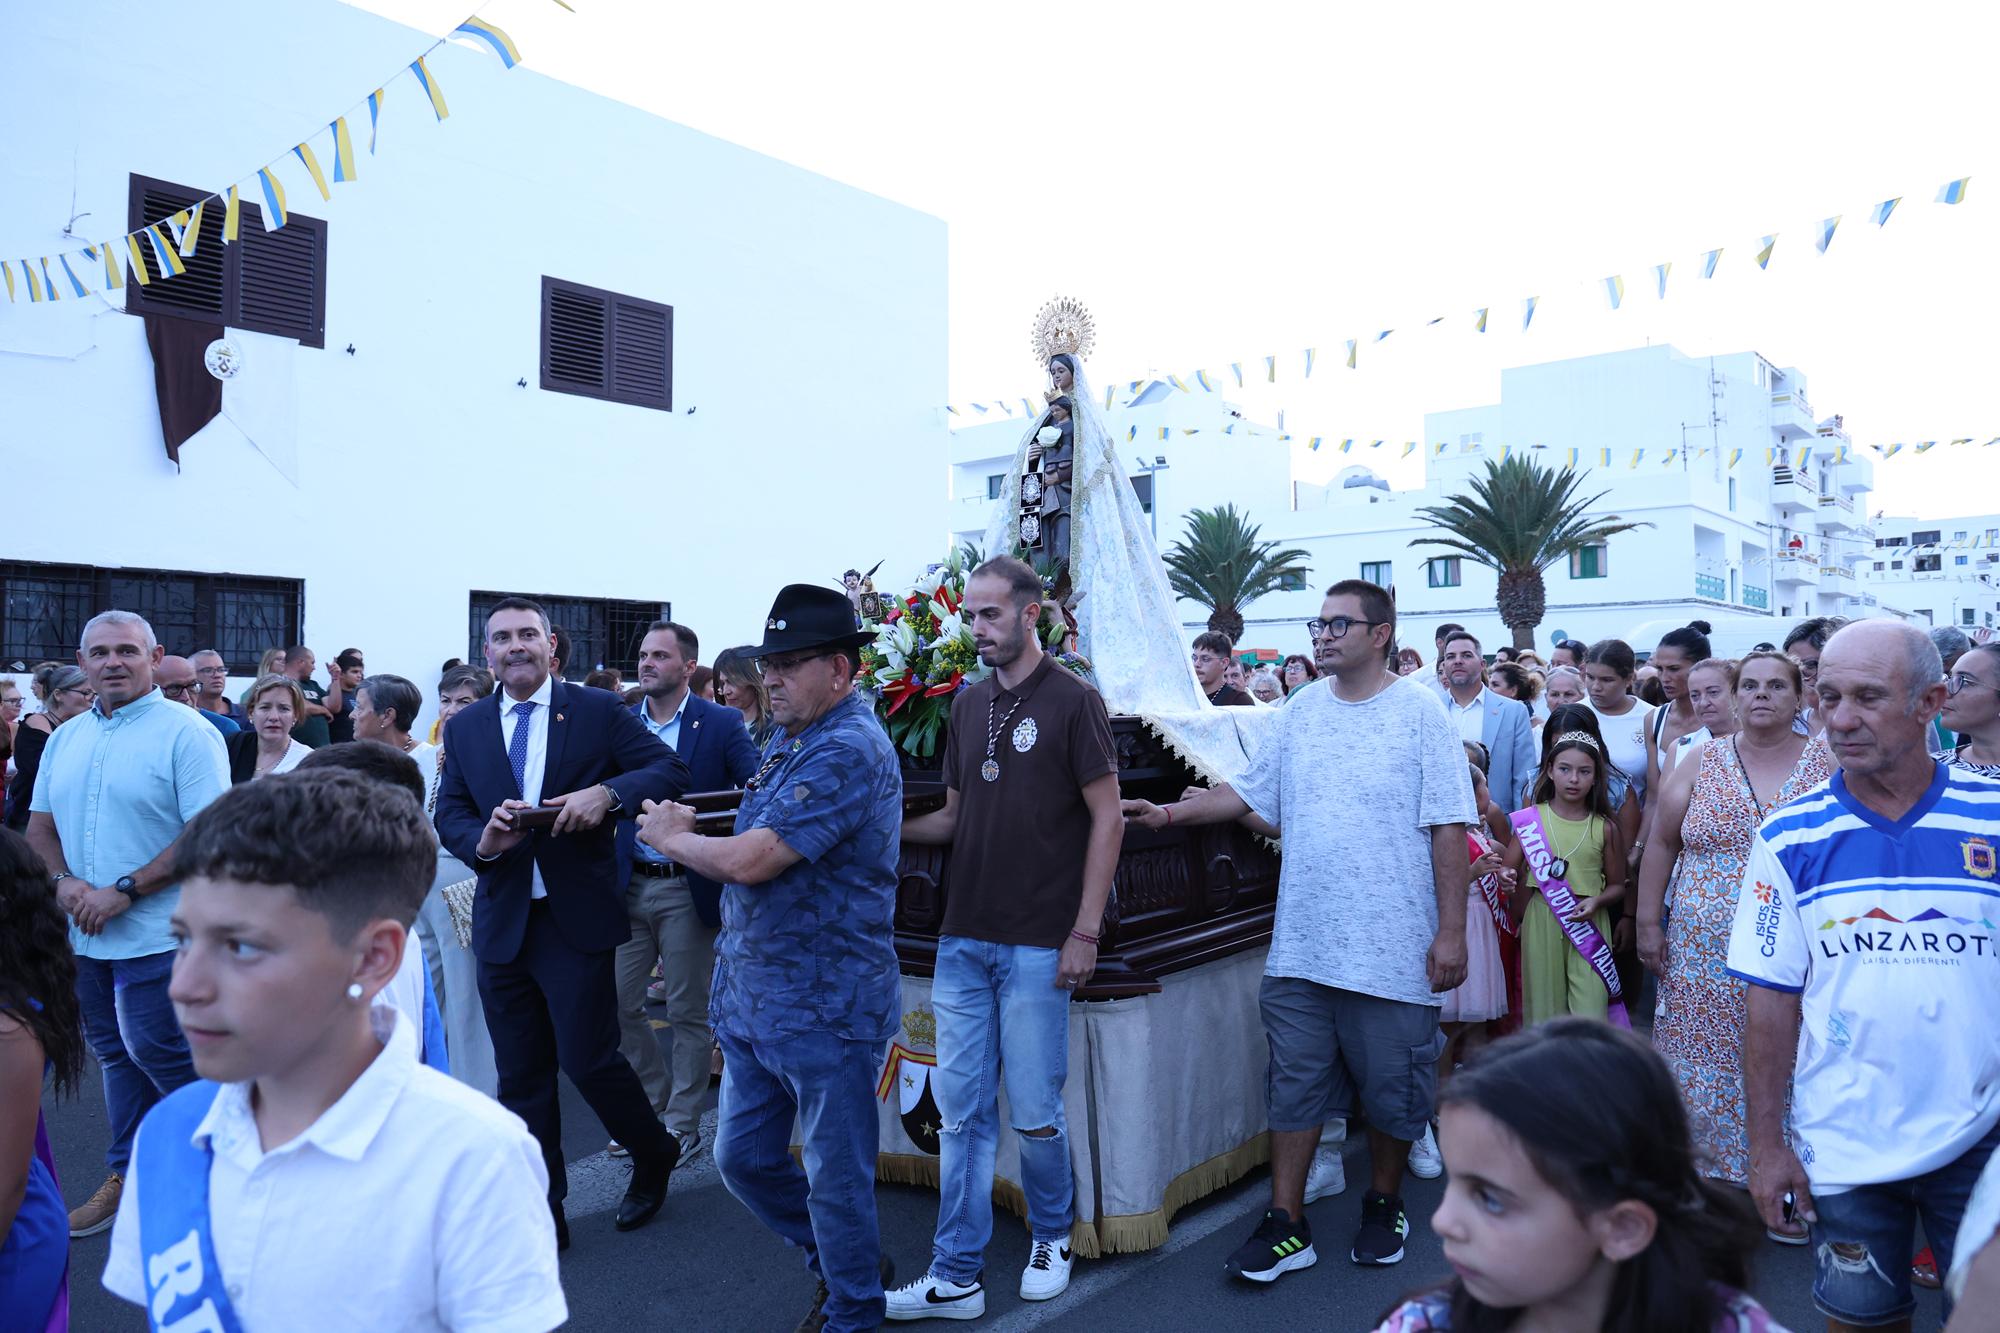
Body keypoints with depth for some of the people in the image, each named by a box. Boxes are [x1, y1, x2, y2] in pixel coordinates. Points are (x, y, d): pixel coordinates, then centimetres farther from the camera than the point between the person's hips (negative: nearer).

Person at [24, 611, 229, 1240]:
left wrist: (124, 891, -20)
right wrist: (64, 881, -7)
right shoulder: (66, 738, 11)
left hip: (156, 935, -7)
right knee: (117, 1057, 17)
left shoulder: (186, 732, -11)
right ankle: (126, 1178, 30)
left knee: (160, 1058, 1)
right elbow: (40, 825, 14)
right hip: (83, 935, 7)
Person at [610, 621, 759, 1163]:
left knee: (688, 1014, 6)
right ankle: (653, 1104, 29)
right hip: (630, 886, 4)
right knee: (619, 1004, 8)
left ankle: (682, 1125, 20)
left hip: (688, 889, -4)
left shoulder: (721, 724, -4)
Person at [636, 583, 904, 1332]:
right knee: (742, 1159, 18)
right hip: (752, 1001, 9)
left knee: (836, 1182, 7)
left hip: (825, 1009, -9)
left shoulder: (849, 751, -21)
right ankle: (843, 1266, 40)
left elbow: (749, 860, -25)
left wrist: (673, 839, -8)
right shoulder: (787, 741, 10)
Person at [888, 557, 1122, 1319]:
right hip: (963, 940, 5)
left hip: (1036, 943, -5)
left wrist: (1085, 932, -12)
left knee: (1033, 1111, 5)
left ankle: (1052, 1236, 31)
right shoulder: (968, 706, 11)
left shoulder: (1072, 701, -6)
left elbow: (1107, 818, -7)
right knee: (961, 1111, 8)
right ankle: (955, 1278, 18)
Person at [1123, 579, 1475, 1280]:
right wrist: (1172, 813, 1)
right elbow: (1249, 793, 13)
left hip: (1394, 950, -4)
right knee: (1294, 1086, 9)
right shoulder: (1300, 714, 8)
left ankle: (1384, 1206, 33)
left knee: (1390, 1089, 11)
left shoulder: (1420, 714, -6)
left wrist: (1452, 931, -11)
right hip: (1301, 946, 4)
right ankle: (1286, 1227, 19)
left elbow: (1448, 830, -8)